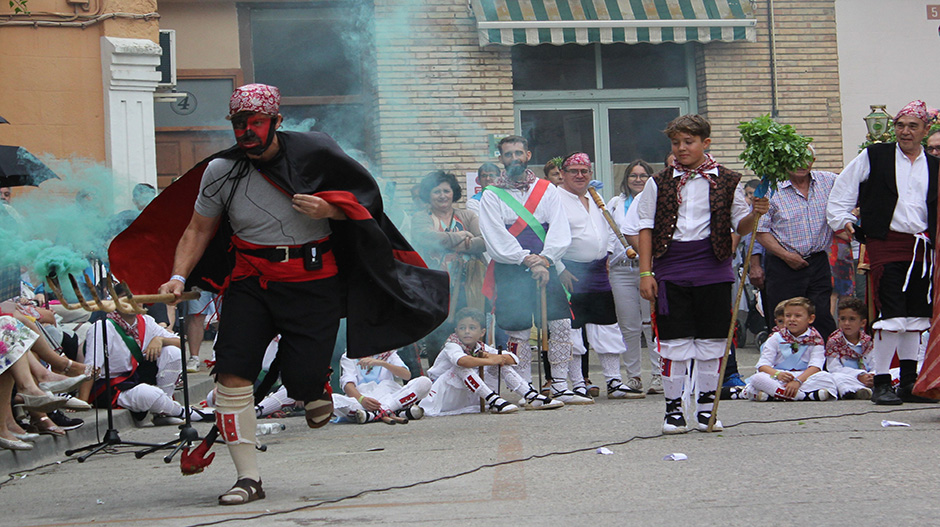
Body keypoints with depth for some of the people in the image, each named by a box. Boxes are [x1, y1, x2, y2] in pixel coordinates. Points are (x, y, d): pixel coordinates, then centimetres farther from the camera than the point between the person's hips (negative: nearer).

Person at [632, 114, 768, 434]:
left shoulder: (726, 182, 6)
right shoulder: (658, 183, 6)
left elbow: (739, 225, 7)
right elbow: (646, 228, 5)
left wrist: (754, 215, -15)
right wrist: (646, 272, -2)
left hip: (713, 271, 1)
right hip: (670, 272, 0)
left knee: (711, 341, 4)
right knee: (674, 341, -1)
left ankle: (707, 408, 13)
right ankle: (673, 408, 7)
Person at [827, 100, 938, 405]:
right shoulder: (875, 157, 4)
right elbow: (842, 191, 7)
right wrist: (842, 220, -3)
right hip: (886, 243, -4)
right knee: (891, 315, -11)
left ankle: (909, 383, 18)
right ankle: (881, 383, -5)